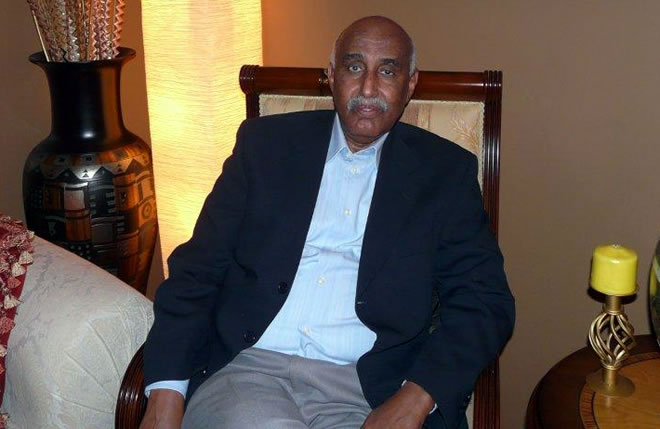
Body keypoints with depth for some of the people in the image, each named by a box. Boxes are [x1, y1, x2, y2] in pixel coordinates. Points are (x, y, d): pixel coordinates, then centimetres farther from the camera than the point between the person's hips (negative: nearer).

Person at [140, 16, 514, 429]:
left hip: (366, 389, 0)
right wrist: (166, 396, -5)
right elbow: (198, 268, 8)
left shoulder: (445, 170, 9)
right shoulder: (265, 143, 11)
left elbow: (486, 302, 4)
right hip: (246, 367, 0)